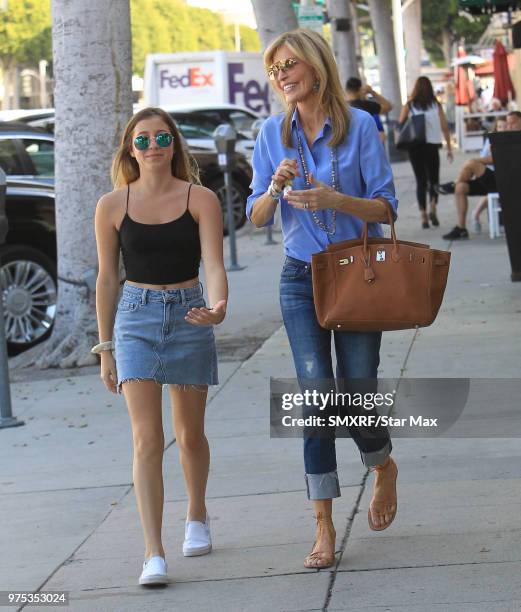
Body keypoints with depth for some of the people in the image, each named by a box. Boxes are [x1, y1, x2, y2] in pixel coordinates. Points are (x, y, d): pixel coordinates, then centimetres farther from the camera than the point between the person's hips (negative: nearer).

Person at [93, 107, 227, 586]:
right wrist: (105, 347, 8)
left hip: (189, 316, 0)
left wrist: (219, 307, -33)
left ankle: (197, 517, 42)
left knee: (190, 434, 14)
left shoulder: (200, 199, -4)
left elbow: (213, 265, -12)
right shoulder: (113, 206, 0)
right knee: (147, 439, -10)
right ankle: (154, 553, -12)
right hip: (136, 317, 0)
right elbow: (107, 279, 7)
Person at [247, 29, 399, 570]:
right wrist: (275, 187, -16)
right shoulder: (272, 134, 4)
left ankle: (383, 468, 33)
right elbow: (257, 218, 5)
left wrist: (334, 199, -22)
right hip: (301, 280, 2)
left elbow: (385, 206, -5)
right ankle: (324, 528, -2)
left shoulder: (360, 126, -4)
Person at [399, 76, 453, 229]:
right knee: (433, 179, 11)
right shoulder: (436, 105, 2)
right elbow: (445, 127, 1)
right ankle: (433, 209, -11)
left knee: (421, 181, 7)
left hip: (415, 147, 0)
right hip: (432, 146, 0)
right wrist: (449, 148, 6)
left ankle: (423, 216, -1)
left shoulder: (408, 105, 1)